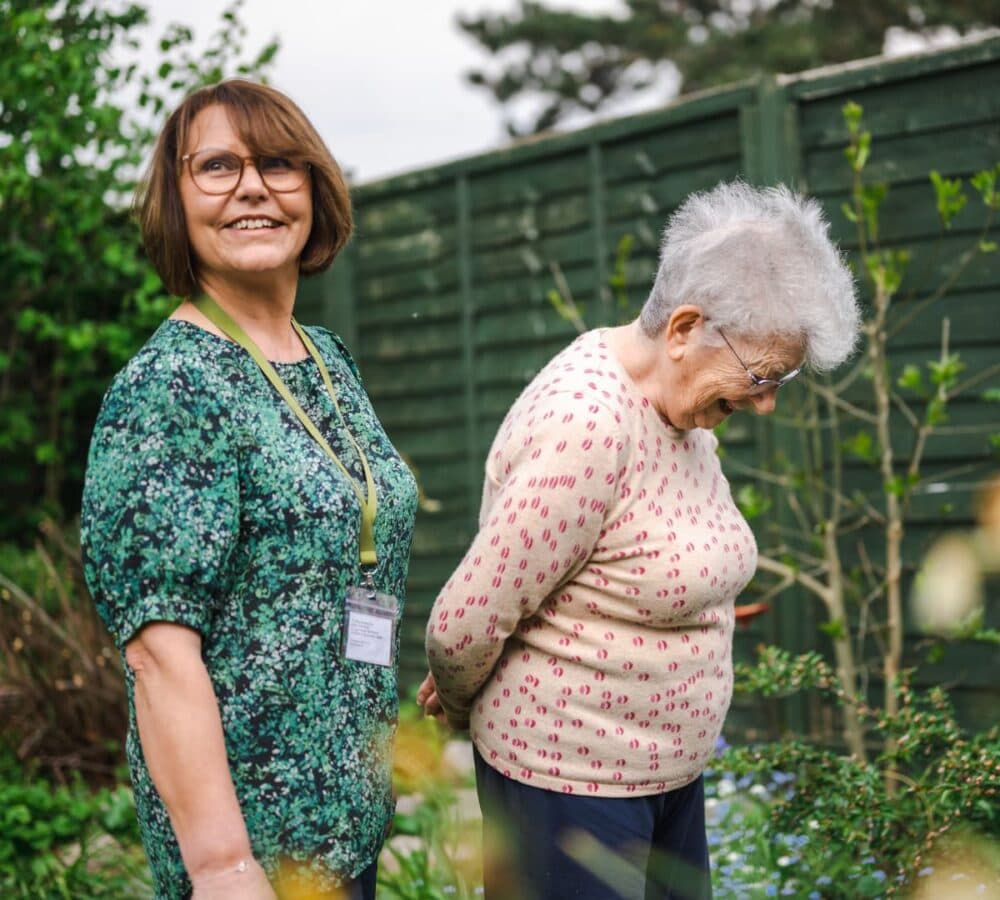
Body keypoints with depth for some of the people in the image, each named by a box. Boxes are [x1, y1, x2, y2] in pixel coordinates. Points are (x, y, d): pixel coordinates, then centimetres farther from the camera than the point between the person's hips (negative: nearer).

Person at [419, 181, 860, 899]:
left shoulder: (681, 407, 5)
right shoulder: (585, 426, -25)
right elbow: (462, 625, -21)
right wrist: (459, 706, 0)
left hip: (672, 772, 9)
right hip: (569, 779, -9)